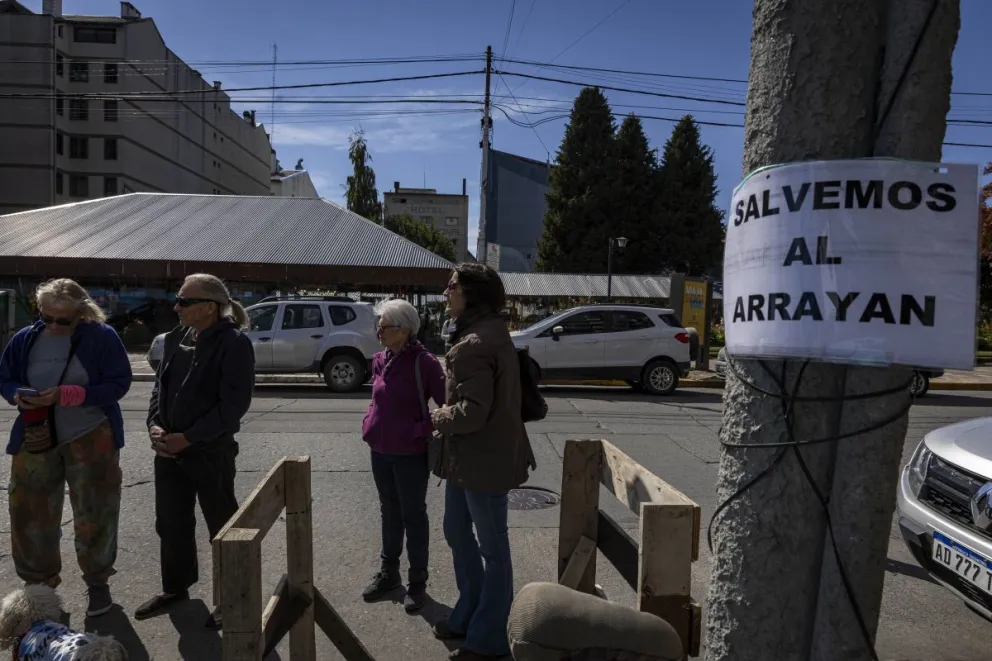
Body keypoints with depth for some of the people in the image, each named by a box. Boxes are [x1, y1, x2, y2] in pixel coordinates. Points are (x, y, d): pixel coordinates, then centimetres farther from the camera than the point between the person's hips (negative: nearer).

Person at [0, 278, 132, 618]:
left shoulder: (102, 337, -11)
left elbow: (119, 383, -14)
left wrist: (67, 394, -24)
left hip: (90, 439, -3)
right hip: (36, 438, 4)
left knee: (93, 514, 6)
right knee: (30, 513, 11)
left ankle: (97, 583, 24)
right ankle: (38, 582, 32)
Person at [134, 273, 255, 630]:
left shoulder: (234, 343, -16)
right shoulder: (176, 338, 7)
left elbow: (234, 404, -19)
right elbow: (160, 384, 13)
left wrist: (187, 438, -18)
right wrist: (155, 425, -3)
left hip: (211, 452, -7)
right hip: (168, 450, 7)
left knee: (223, 527, 7)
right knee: (170, 523, 19)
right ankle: (175, 587, 40)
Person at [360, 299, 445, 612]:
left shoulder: (424, 362, -17)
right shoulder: (380, 360, 3)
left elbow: (446, 404, -14)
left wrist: (424, 431, -16)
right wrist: (370, 426, 7)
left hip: (411, 454, -6)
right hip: (380, 451, 6)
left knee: (413, 516, 8)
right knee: (389, 513, 20)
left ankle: (417, 582, 23)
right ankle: (388, 572, 36)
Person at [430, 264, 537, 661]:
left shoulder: (475, 344, -24)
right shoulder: (487, 333, 10)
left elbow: (472, 411, -28)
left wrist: (438, 417, -10)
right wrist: (446, 414, 8)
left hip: (484, 460, -11)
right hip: (466, 456, 11)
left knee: (492, 548, 6)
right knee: (456, 532, 22)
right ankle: (469, 615, 40)